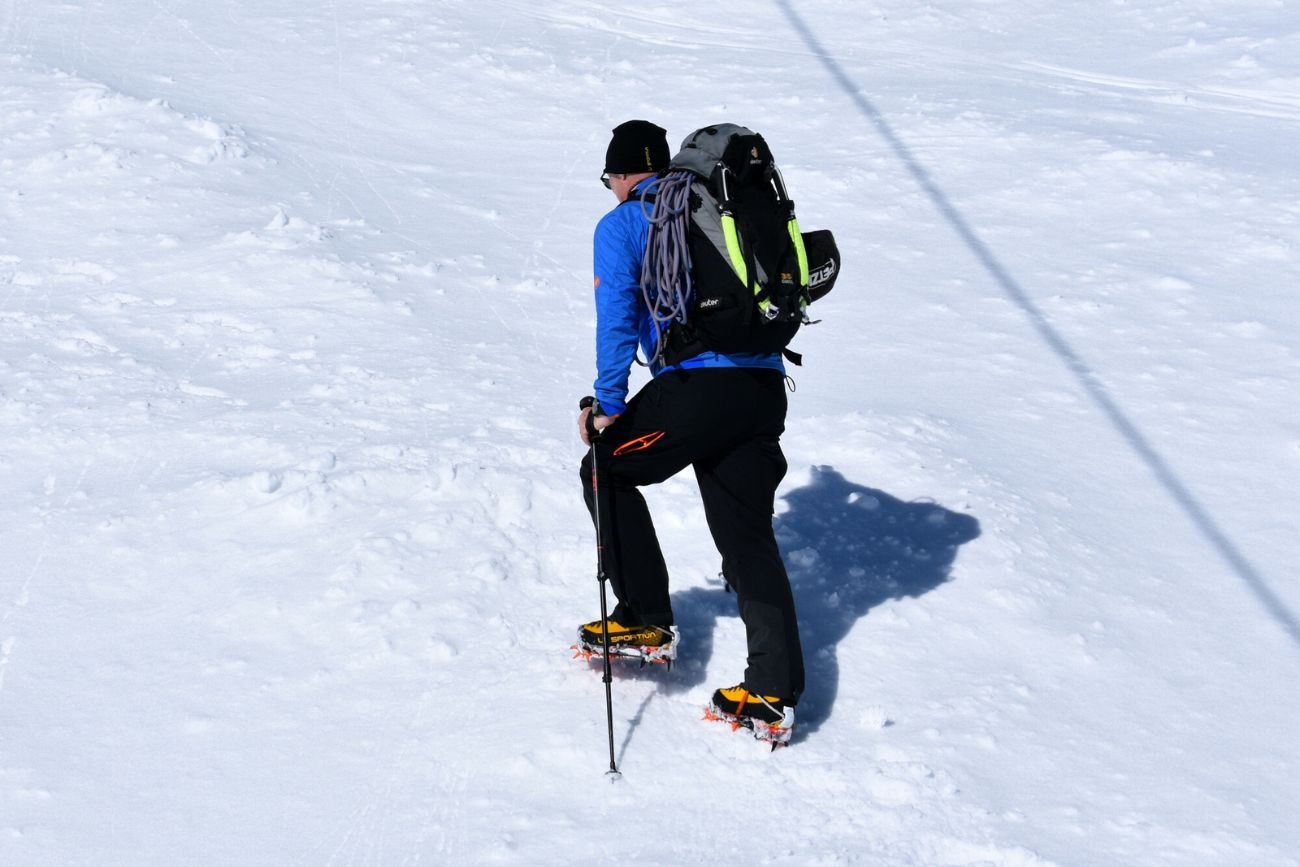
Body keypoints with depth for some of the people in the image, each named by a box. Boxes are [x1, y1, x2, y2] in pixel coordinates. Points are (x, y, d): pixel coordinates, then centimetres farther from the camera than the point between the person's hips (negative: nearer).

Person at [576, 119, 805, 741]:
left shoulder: (622, 226, 7)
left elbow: (617, 319, -2)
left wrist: (608, 405, 2)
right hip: (765, 388, 5)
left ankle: (646, 619, 19)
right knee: (749, 537, 8)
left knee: (607, 470, 20)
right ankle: (775, 693, 0)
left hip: (695, 387, -5)